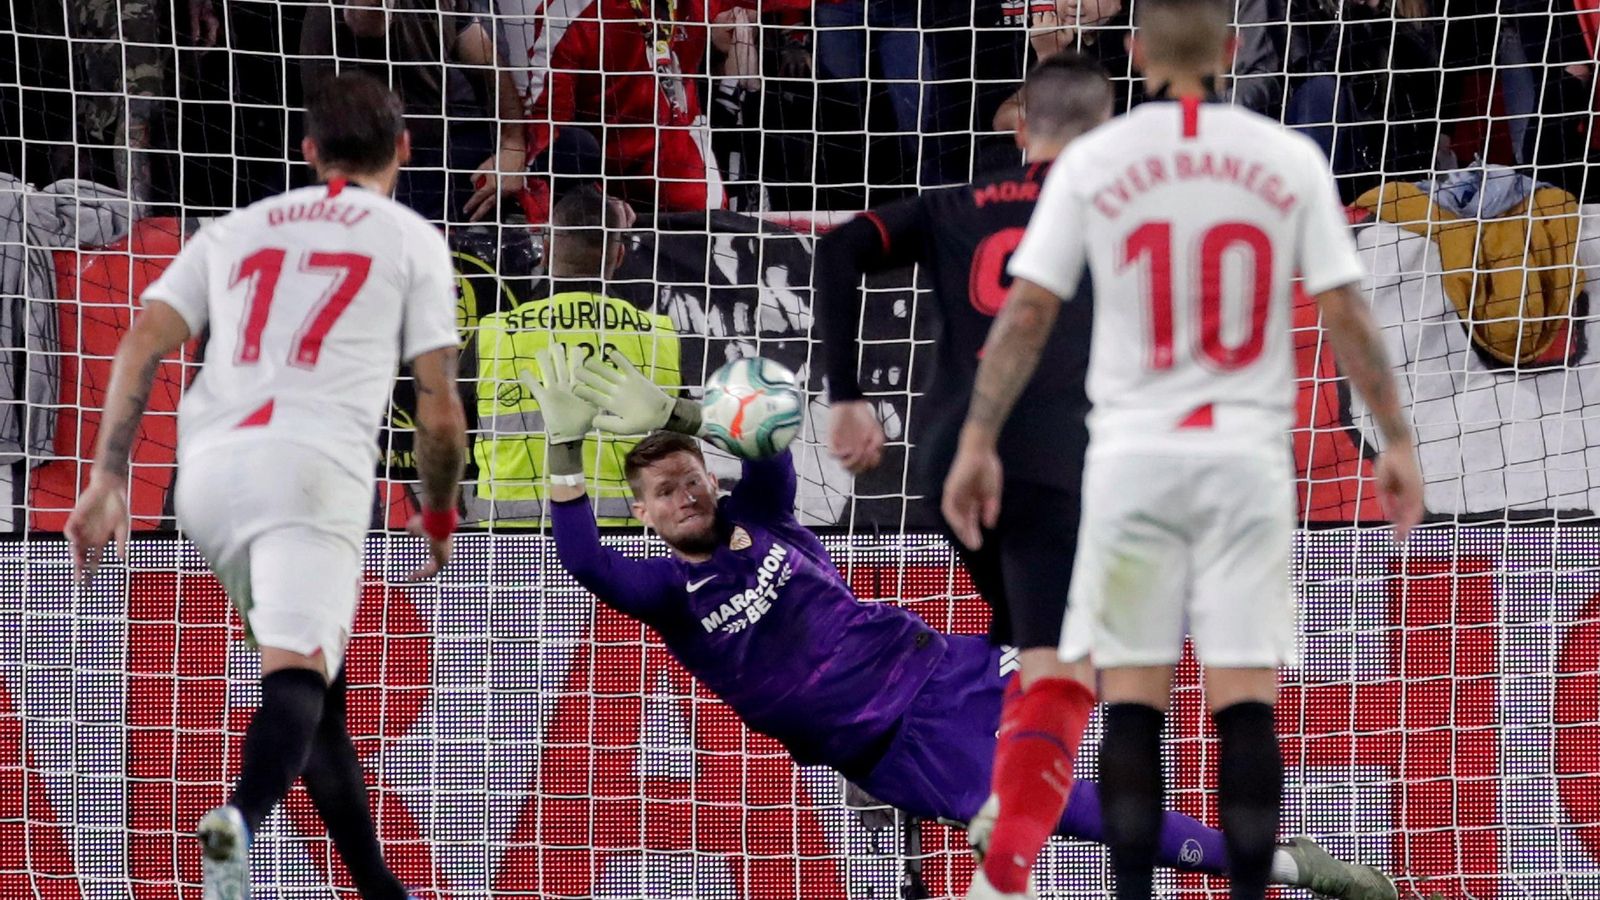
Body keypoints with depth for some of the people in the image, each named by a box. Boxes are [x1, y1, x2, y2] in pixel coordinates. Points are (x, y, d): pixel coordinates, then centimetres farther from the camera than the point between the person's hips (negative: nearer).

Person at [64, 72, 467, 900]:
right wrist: (438, 515, 25)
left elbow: (141, 347, 11)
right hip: (315, 462, -5)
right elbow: (438, 411, 9)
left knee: (320, 678, 18)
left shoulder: (236, 230, 24)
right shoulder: (412, 240, 14)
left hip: (207, 464, 5)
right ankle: (242, 820, -49)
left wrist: (107, 481, 8)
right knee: (298, 670, -20)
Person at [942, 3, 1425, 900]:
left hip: (1134, 456, 0)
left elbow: (1027, 311, -2)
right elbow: (1346, 313, -1)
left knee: (1132, 695, 4)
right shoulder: (1289, 160, 0)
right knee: (1247, 698, -1)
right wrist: (1397, 439, 7)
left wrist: (978, 441, 4)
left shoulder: (1091, 161, -1)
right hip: (1250, 456, 0)